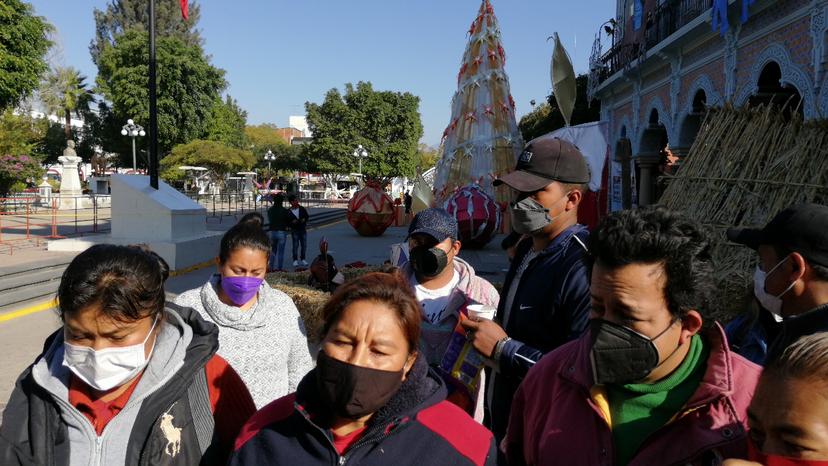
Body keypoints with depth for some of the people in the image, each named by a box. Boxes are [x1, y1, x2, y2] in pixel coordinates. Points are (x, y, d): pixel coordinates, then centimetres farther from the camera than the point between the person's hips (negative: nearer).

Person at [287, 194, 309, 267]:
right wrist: (292, 222, -21)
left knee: (304, 245, 6)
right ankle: (295, 260, 9)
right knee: (295, 246, -1)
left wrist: (304, 219, -7)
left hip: (303, 230, 3)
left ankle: (302, 259, 19)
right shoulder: (288, 212, -5)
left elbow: (307, 216, 12)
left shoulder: (302, 209, 2)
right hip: (294, 231, -3)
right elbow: (287, 221, -3)